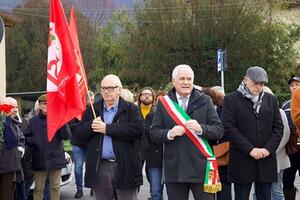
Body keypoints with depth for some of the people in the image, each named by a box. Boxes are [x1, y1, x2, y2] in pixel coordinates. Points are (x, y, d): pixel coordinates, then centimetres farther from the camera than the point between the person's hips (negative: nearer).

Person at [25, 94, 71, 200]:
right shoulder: (33, 121, 8)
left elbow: (67, 135, -10)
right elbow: (27, 137, 12)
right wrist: (32, 141, -10)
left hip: (55, 159, -1)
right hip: (39, 160, 1)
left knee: (55, 187, 7)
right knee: (38, 188, 7)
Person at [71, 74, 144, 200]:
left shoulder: (131, 109, 2)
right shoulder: (92, 110, 12)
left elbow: (138, 129, -16)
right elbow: (78, 132, 8)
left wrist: (107, 128, -15)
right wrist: (91, 126, -14)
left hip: (125, 167, -3)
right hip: (99, 167, 3)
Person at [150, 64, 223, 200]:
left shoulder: (204, 101, 7)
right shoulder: (163, 103, 8)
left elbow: (219, 130, 1)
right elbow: (153, 133, 4)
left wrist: (200, 128, -17)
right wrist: (169, 134, -15)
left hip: (200, 168, -1)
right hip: (173, 169, 1)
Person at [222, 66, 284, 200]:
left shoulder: (271, 100, 13)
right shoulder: (231, 99, 1)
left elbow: (278, 127, 10)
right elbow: (229, 128, -8)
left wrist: (268, 149, -6)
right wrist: (250, 149, -14)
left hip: (266, 159, 4)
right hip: (241, 161, -3)